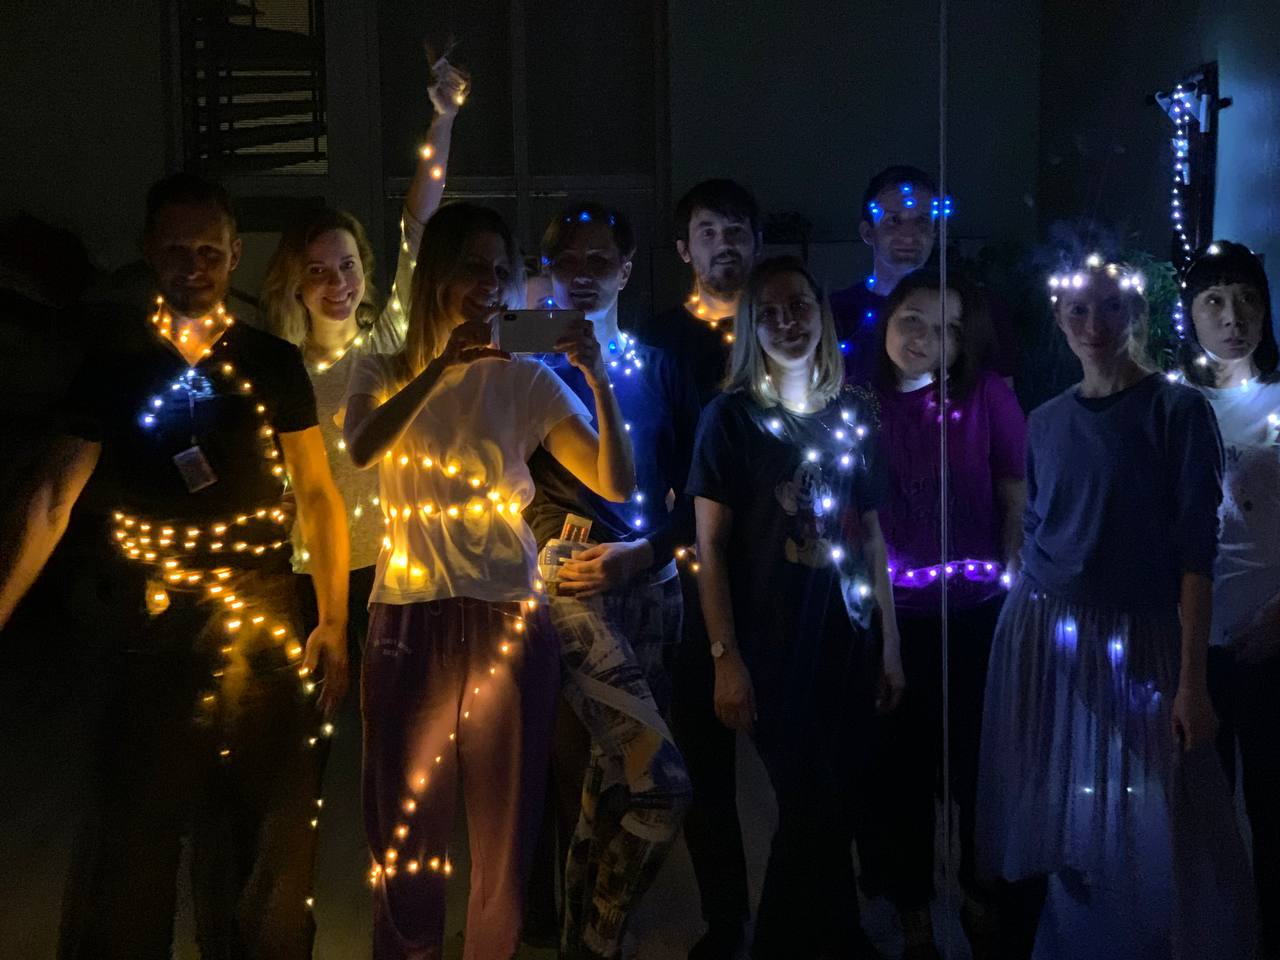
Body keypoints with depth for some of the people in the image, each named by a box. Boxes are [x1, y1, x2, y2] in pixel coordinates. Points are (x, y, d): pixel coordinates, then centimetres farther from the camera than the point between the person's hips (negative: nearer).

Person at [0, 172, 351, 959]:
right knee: (129, 843, 5)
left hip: (263, 628, 1)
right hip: (151, 629, -1)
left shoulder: (274, 365, 4)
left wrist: (335, 623, 0)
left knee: (264, 841, 9)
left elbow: (318, 495, 6)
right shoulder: (115, 367, 2)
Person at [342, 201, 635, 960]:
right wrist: (441, 366, -24)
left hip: (507, 620, 0)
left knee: (505, 831, 7)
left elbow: (617, 485, -6)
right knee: (405, 829, 6)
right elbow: (361, 448, -16)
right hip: (410, 621, 0)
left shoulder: (527, 380, 2)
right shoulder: (384, 371, 5)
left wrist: (599, 377, -18)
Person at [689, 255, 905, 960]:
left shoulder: (854, 413, 8)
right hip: (773, 642, -4)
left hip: (848, 638, 4)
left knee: (834, 805, 9)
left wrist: (889, 642, 9)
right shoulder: (732, 416, -4)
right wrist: (726, 657, -14)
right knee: (813, 811, -2)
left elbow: (870, 534, 12)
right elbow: (710, 544, -8)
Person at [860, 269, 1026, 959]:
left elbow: (1017, 497, -2)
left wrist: (1011, 580, -8)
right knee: (901, 759, 13)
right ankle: (912, 901, 31)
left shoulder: (986, 394, -5)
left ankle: (981, 890, 34)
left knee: (978, 751, 14)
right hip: (890, 612, 1)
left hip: (977, 610, 0)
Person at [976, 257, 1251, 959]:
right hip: (1041, 631, 4)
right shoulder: (1047, 420, 9)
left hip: (1137, 638, -4)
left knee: (1142, 825, -1)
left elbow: (1196, 550, -10)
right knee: (1035, 809, 8)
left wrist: (1193, 679, -15)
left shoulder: (1177, 410, -5)